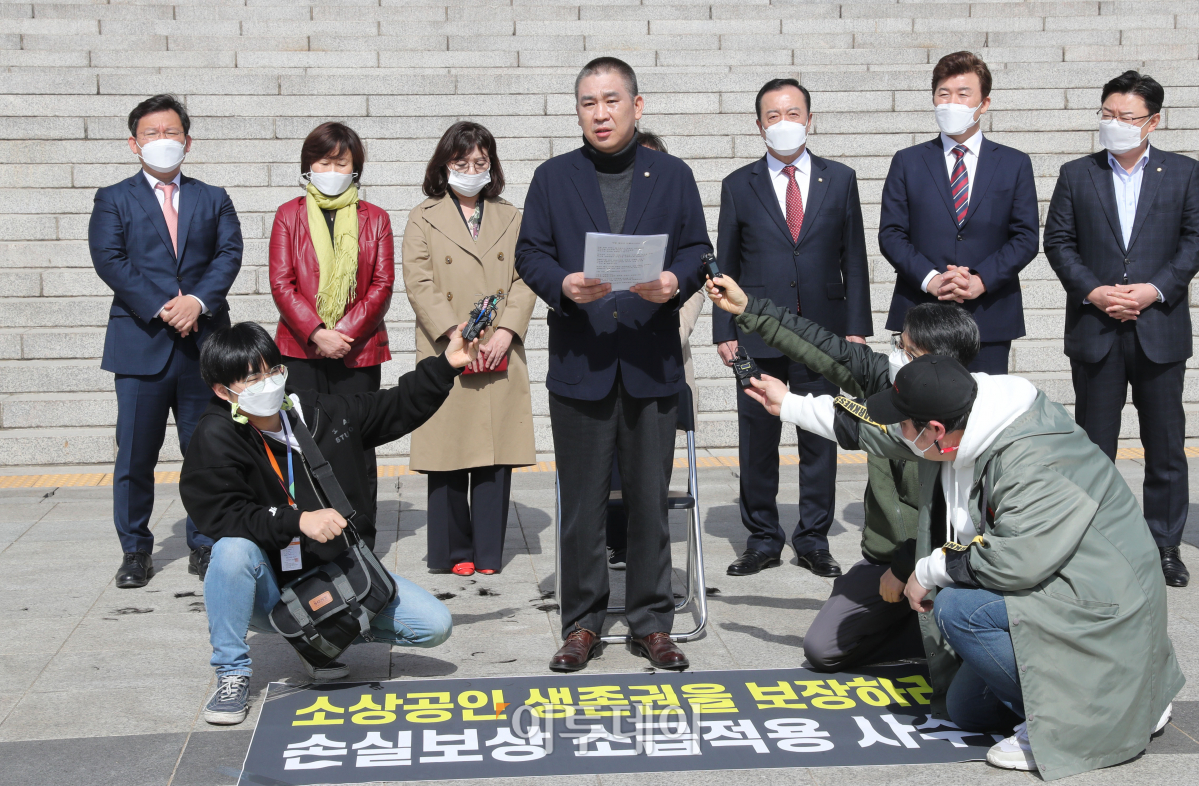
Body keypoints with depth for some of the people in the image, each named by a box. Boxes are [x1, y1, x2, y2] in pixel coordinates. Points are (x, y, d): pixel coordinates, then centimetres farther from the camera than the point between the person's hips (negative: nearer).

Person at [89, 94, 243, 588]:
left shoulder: (213, 199, 14)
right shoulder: (113, 200, 8)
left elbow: (229, 254, 2)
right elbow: (109, 260, -4)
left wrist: (199, 300, -15)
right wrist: (162, 308, -14)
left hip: (204, 342, 2)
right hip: (140, 343, -1)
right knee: (135, 455, 2)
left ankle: (204, 547, 15)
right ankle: (135, 551, 14)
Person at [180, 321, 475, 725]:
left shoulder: (320, 411, -1)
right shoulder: (216, 437, -13)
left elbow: (396, 408, 12)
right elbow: (221, 515, -25)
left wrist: (446, 365, 3)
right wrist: (297, 521, -35)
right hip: (272, 592, -4)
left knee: (434, 625, -10)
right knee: (233, 550, -36)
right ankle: (232, 673, -14)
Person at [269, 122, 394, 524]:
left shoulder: (374, 218, 10)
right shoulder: (289, 215, 9)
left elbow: (382, 284, 2)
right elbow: (281, 283, 1)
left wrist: (345, 333, -10)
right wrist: (317, 333, -12)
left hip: (359, 350, 0)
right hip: (300, 349, 0)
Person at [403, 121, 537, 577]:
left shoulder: (510, 218, 15)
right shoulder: (424, 219, 7)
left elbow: (525, 279, 8)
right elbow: (418, 283, -2)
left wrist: (506, 330, -8)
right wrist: (455, 334, -13)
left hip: (501, 354, 2)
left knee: (496, 453, 1)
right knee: (449, 454, -1)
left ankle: (488, 552, 9)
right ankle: (455, 552, 10)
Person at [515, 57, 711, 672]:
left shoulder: (673, 175, 10)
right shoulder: (553, 177, 9)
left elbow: (697, 250, 7)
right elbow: (529, 254, 4)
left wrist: (676, 282, -15)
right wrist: (562, 285, -16)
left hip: (651, 361, 0)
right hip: (579, 362, 0)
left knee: (650, 499, 5)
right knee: (581, 503, 5)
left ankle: (652, 623, 17)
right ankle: (582, 623, 16)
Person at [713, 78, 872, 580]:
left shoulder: (840, 180, 8)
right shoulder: (739, 186, 6)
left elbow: (854, 260, 8)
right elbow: (726, 266, 7)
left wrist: (856, 327, 1)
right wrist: (724, 332, 0)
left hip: (823, 332, 0)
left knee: (820, 440, 5)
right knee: (756, 443, 4)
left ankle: (814, 540, 17)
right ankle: (762, 541, 16)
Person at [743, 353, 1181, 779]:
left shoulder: (1033, 466, -30)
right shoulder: (962, 422, -1)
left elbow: (1018, 560, -37)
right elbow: (872, 428, 14)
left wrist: (931, 569, -21)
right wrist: (791, 405, 21)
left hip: (1098, 614, -10)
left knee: (958, 611, -27)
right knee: (966, 711, 14)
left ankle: (1073, 717, -13)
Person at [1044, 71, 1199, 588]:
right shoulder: (1076, 175, 7)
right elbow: (1057, 241, 3)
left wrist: (1155, 289, -13)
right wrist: (1094, 292, -10)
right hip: (1095, 329, 0)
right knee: (1094, 446, 6)